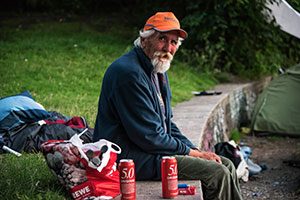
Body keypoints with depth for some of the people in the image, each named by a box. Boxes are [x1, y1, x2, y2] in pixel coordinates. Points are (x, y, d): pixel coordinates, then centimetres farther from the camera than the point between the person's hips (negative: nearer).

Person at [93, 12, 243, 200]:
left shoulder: (158, 72, 13)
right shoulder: (130, 73, -20)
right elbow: (149, 137, -21)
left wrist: (196, 150, 5)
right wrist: (193, 153, -10)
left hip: (157, 148, 11)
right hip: (131, 157, -10)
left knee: (226, 166, 6)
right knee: (217, 173, -16)